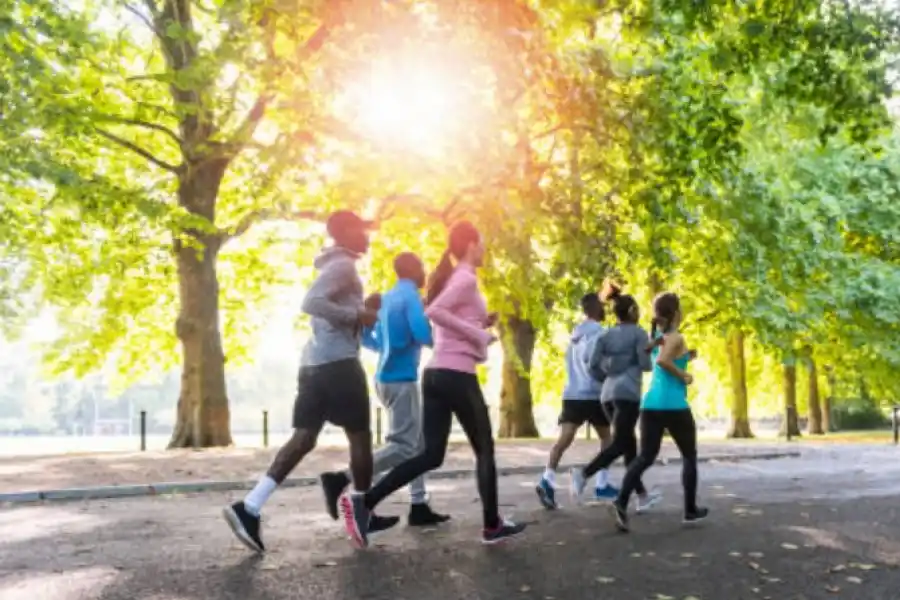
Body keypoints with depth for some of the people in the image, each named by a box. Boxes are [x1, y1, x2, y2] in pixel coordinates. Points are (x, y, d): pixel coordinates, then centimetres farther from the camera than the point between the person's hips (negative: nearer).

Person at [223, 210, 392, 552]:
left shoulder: (335, 266, 23)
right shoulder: (343, 266, -8)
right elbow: (311, 302, -22)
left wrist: (360, 314, 19)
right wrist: (357, 315, -19)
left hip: (315, 363, 9)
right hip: (338, 363, -9)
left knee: (303, 439, 4)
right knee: (360, 437, 3)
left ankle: (249, 508, -5)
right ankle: (363, 517, 14)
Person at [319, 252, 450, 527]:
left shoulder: (387, 298, 15)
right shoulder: (410, 296, -10)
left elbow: (369, 340, 19)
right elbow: (423, 335, -23)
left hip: (388, 378, 9)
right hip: (400, 380, -9)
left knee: (417, 443, 13)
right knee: (403, 446, -10)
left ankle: (419, 507, 14)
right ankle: (340, 479, -14)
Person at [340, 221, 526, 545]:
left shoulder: (449, 278, 20)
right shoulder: (466, 278, -7)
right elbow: (434, 311, -23)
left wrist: (480, 325, 16)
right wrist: (479, 334, -17)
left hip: (435, 374, 8)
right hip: (458, 376, -8)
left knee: (430, 455, 6)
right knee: (484, 450, 8)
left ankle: (362, 502, -3)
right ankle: (492, 526, 16)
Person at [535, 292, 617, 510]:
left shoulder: (577, 332, 20)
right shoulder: (597, 331, -7)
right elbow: (590, 357, -20)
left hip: (572, 393, 6)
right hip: (592, 394, -6)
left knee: (565, 438, -9)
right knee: (606, 437, 14)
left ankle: (547, 480, -28)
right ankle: (602, 485, 15)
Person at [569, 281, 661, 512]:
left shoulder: (605, 335, 12)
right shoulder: (638, 333, -2)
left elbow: (593, 366, 5)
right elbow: (646, 364, -9)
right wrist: (652, 349, 11)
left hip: (608, 394, 7)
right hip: (628, 394, -7)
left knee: (629, 443, 14)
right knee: (620, 443, -7)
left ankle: (642, 496, 19)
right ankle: (584, 472, -29)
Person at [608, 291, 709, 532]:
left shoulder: (657, 337, 13)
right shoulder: (677, 338, -10)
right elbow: (662, 360, -28)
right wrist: (684, 375, -15)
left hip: (650, 403, 6)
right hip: (674, 405, -6)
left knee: (646, 457, 2)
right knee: (689, 457, 13)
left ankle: (621, 501, -18)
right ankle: (691, 510, 22)